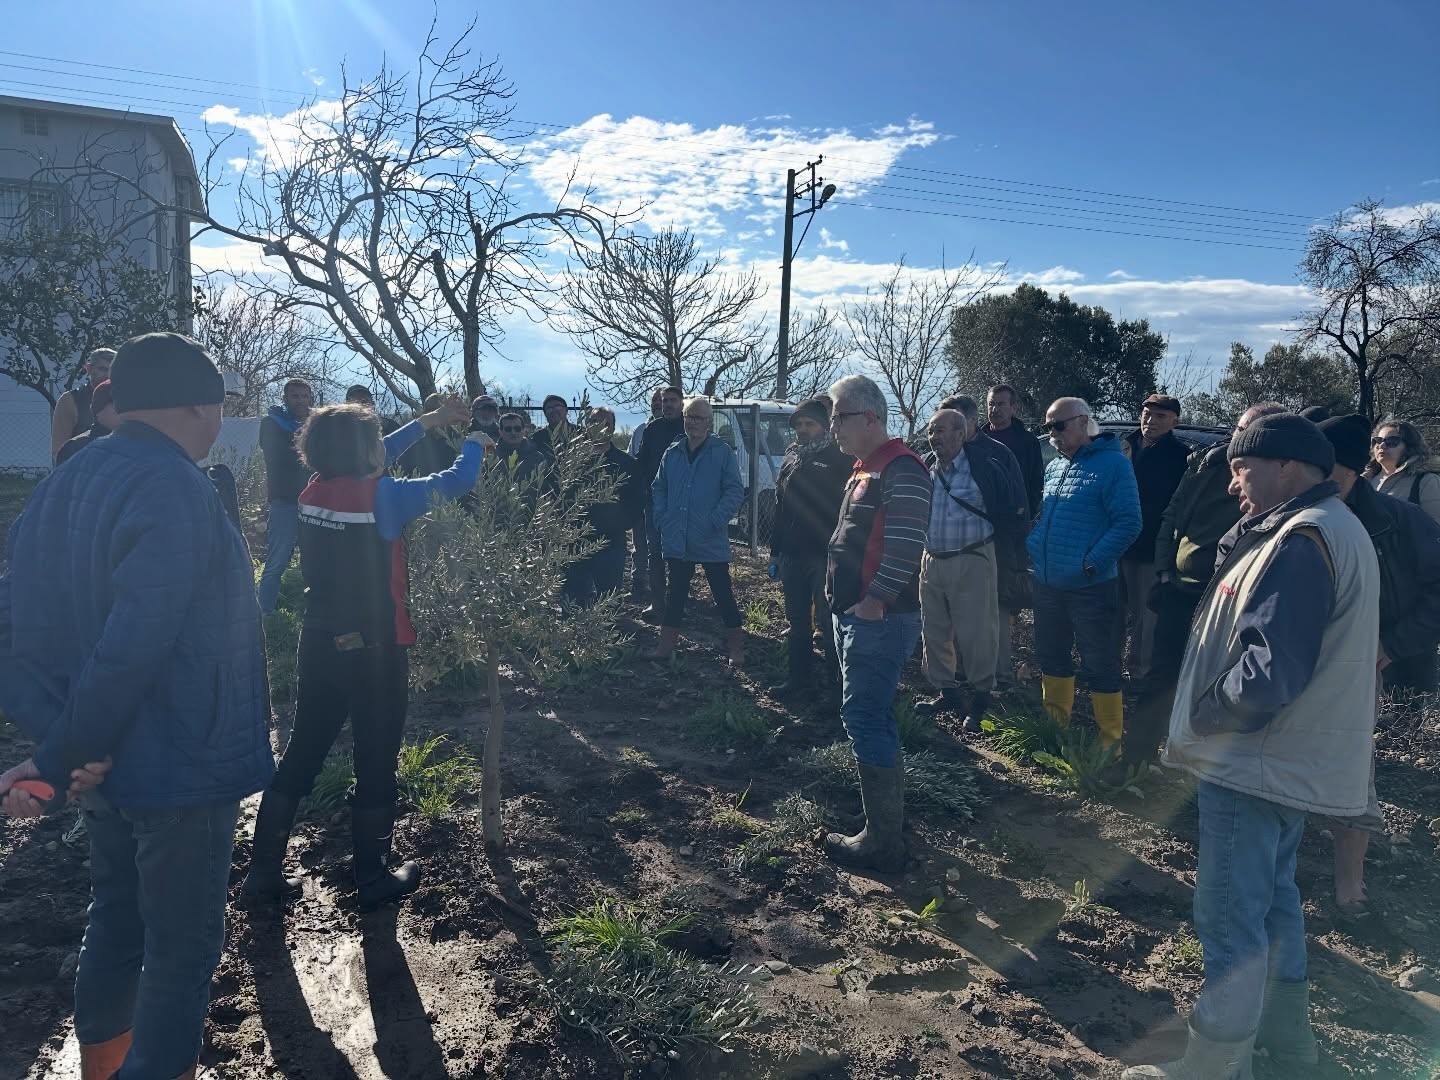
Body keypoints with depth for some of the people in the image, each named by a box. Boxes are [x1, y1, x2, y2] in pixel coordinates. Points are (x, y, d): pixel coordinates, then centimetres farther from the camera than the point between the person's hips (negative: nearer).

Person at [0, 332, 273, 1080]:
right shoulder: (176, 492, -23)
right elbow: (131, 650, -30)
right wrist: (61, 758, -18)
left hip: (107, 766, 9)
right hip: (178, 766, -9)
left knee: (116, 927, 24)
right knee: (182, 946, 8)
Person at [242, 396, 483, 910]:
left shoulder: (314, 491, 1)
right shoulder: (383, 496, -18)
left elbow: (369, 462, 16)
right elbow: (456, 481, -10)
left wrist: (429, 421, 22)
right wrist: (473, 444, 12)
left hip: (319, 641, 6)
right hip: (374, 648, -6)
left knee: (300, 755, 16)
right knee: (376, 763, 7)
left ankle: (263, 872, 24)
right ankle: (373, 879, 19)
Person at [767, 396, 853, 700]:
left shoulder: (840, 460, -6)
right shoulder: (791, 460, 15)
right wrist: (775, 550, 17)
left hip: (826, 556, -7)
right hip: (792, 555, 7)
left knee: (829, 621, -2)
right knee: (797, 621, 14)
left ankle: (837, 682, 8)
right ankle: (798, 678, 25)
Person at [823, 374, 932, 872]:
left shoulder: (901, 470, -16)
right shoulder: (865, 470, 17)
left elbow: (905, 543, -25)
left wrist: (877, 598, -23)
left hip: (879, 619, -11)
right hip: (853, 614, 11)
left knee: (865, 720, -7)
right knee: (874, 718, 17)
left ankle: (883, 841, 2)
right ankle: (889, 816, 30)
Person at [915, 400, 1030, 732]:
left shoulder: (986, 466, -11)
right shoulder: (926, 469, 6)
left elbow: (1014, 513, -6)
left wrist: (1011, 561, -4)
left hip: (972, 563, -6)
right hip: (932, 561, 6)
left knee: (975, 633, 0)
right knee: (934, 631, 13)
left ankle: (981, 698, 16)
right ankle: (947, 692, 28)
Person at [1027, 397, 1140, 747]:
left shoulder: (1112, 464, -10)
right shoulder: (1053, 468, 12)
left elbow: (1128, 523, -15)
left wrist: (1091, 563, -20)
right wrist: (1033, 549, 7)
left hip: (1090, 587, -7)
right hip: (1047, 585, 7)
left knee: (1100, 666, 2)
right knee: (1052, 657, 17)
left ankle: (1110, 742, 14)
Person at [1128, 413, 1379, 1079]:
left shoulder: (1301, 541, -22)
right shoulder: (1334, 528, 13)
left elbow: (1264, 673, -26)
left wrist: (1199, 717, -12)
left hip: (1259, 764, -11)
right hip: (1296, 759, 11)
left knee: (1230, 915, -1)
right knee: (1273, 894, 24)